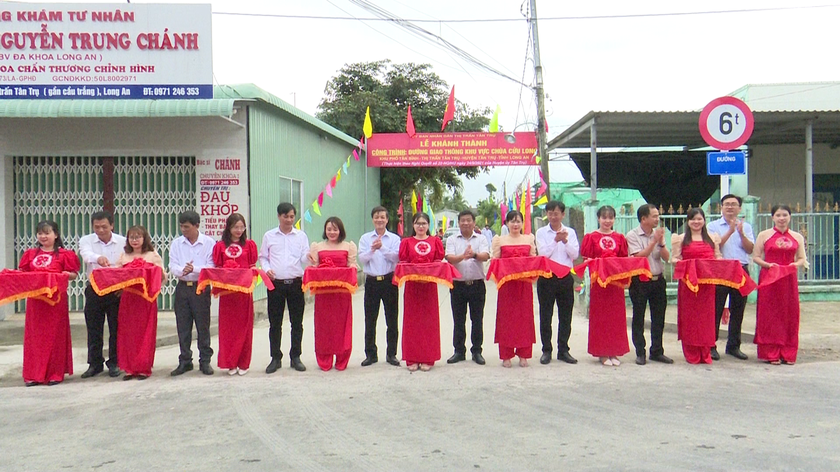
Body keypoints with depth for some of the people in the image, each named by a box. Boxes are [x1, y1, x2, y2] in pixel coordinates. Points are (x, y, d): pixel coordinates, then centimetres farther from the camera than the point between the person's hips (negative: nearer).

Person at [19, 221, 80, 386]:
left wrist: (67, 274, -20)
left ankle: (55, 373, 9)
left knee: (55, 335, 2)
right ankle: (34, 374, 14)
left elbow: (73, 275, 0)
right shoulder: (30, 254, 12)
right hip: (35, 299, 4)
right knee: (34, 335, 7)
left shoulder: (64, 254, -1)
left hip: (56, 298, -4)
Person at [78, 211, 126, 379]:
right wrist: (98, 258, -44)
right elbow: (87, 254, -22)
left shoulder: (122, 242, 1)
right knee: (94, 330, 7)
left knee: (116, 329, 4)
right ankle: (95, 364, 19)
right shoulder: (86, 240, 1)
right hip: (94, 291, 1)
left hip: (116, 291, -1)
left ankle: (114, 363, 16)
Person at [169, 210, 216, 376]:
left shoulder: (209, 243, -2)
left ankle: (205, 361, 10)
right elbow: (172, 266, 0)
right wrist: (182, 270, -22)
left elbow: (211, 267, -8)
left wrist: (194, 269, -24)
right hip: (182, 288, 3)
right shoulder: (176, 243, 8)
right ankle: (185, 361, 16)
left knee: (203, 326, 1)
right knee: (182, 326, 7)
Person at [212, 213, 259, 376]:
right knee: (227, 327, 2)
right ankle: (230, 363, 11)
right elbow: (217, 269, 8)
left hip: (244, 290, 0)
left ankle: (243, 363, 10)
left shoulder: (249, 245, 9)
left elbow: (253, 267, 8)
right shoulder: (220, 246, 8)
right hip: (227, 290, 0)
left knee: (244, 326, 2)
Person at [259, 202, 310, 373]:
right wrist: (266, 269, -8)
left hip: (295, 282, 0)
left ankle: (295, 357, 15)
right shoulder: (269, 236, 8)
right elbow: (263, 257, 11)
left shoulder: (301, 236, 8)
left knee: (297, 322, 5)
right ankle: (276, 358, 14)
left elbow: (304, 258, 1)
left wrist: (309, 256, -22)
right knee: (275, 323, 4)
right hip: (276, 283, 0)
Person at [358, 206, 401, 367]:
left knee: (392, 320, 4)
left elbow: (396, 257, -9)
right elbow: (362, 258, -4)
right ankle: (371, 354, 14)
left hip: (389, 280, -1)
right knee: (370, 320, 5)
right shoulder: (365, 238, 8)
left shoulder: (394, 238, 4)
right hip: (372, 281, 1)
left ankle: (391, 354, 14)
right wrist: (372, 249, -23)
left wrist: (382, 247, -22)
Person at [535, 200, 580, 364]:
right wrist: (556, 240, -16)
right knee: (546, 315, 2)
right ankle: (546, 351, 10)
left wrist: (565, 241, -14)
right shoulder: (541, 232, 3)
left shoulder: (570, 232, 8)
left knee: (566, 316, 6)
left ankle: (563, 350, 16)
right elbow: (542, 253, -9)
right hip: (546, 277, -2)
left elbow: (575, 254, -1)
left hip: (565, 277, 2)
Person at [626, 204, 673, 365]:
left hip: (658, 280, 5)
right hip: (640, 281, -5)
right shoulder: (632, 235, -6)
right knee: (638, 318, 2)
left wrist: (661, 242, -12)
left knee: (659, 317, 8)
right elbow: (639, 256, -16)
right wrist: (654, 241, -16)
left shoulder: (658, 233, 9)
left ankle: (657, 351, 19)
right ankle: (640, 353, 10)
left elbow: (666, 257, 4)